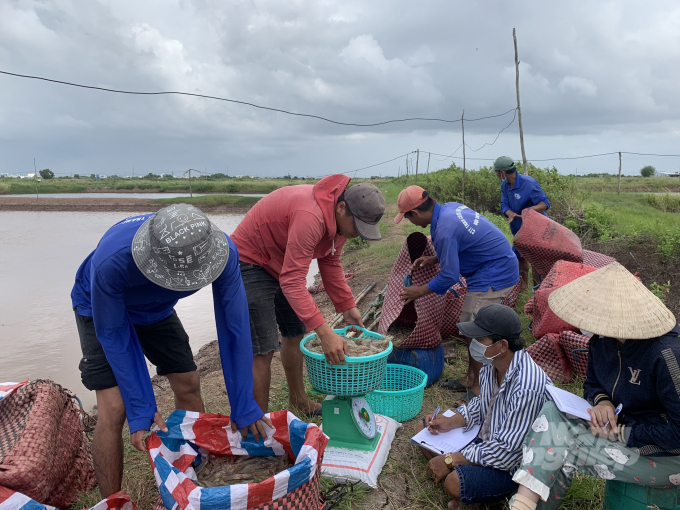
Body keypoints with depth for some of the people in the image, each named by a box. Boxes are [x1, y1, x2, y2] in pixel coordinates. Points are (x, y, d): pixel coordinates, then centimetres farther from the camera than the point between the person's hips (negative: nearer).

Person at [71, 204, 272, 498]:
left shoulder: (222, 252, -35)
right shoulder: (111, 262, -43)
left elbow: (234, 328, -27)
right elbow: (113, 334, -28)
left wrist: (243, 405, -22)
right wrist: (141, 408, -27)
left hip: (157, 309, 3)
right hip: (103, 309, -3)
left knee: (189, 387, 2)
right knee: (113, 410, -12)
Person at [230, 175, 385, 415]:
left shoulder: (340, 217, -7)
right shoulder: (311, 216, -37)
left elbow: (330, 264, 5)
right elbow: (292, 282, -40)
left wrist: (347, 306, -1)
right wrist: (325, 333, -42)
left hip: (281, 261, 9)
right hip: (250, 261, -9)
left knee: (294, 334, 18)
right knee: (262, 349, -11)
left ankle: (298, 400, 36)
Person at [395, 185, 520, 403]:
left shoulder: (444, 231, -27)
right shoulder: (451, 207, 3)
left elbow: (449, 277, -20)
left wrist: (419, 292, -6)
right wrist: (433, 260, 14)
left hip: (493, 276, -10)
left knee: (475, 333, -4)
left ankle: (479, 389, 9)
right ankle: (470, 379, 28)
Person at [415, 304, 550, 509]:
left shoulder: (526, 387, -34)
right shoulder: (492, 364, -8)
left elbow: (508, 450, -30)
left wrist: (450, 459, -24)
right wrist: (451, 422, -5)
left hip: (514, 464, -9)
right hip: (486, 439, 9)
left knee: (455, 483, -32)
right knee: (423, 430, 8)